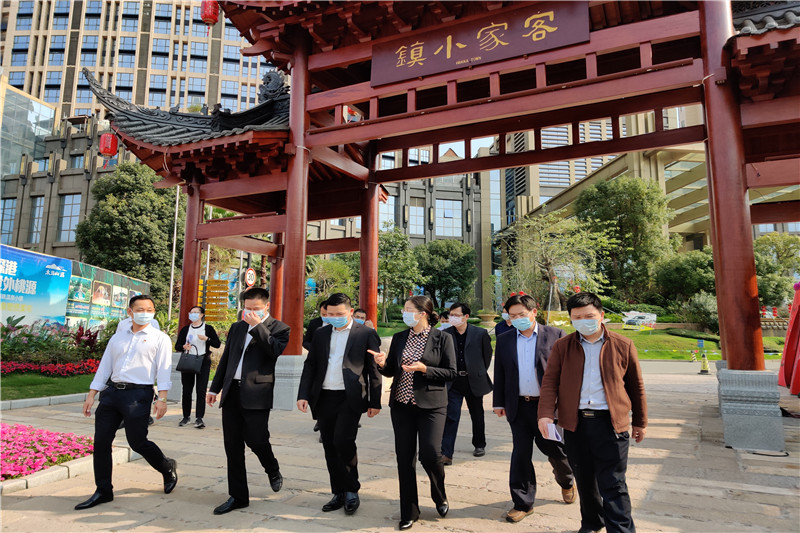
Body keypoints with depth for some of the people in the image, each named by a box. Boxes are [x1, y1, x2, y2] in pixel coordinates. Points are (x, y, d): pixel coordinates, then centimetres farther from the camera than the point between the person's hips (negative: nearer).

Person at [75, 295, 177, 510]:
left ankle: (168, 468, 24)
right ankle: (103, 491, 18)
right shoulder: (118, 336, 15)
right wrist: (91, 395, 11)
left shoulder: (160, 338, 0)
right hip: (111, 392, 5)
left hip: (138, 395, -5)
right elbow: (104, 366, 17)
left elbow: (163, 369, -6)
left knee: (137, 442, -2)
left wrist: (162, 399, -15)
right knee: (101, 441, 4)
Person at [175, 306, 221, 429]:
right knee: (186, 390, 6)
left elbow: (217, 344, -1)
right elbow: (177, 346, 10)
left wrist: (206, 339, -17)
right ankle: (186, 416, 17)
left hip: (203, 362, -3)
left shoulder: (208, 328, 3)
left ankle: (199, 418, -8)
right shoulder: (185, 329, 11)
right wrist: (183, 347, -13)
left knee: (201, 390, -8)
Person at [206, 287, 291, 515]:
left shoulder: (278, 328, 0)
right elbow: (225, 359, 21)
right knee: (232, 447, 8)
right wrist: (215, 388, 18)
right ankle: (238, 497, 21)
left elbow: (275, 351, -18)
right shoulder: (237, 327, 17)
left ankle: (273, 471, 25)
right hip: (231, 393, 6)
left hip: (256, 394, -5)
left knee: (256, 440, -9)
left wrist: (258, 325, -16)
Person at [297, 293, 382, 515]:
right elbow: (310, 365, 11)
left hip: (350, 398, -5)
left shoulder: (366, 334, -2)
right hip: (324, 398, 5)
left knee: (342, 441, -13)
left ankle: (352, 490, 9)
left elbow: (374, 370, -2)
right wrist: (303, 395, 0)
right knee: (330, 447, 10)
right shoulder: (321, 334, 11)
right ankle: (339, 493, 25)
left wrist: (375, 402, -3)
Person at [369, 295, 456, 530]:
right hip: (402, 404, 4)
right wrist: (383, 364, -10)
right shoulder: (399, 338, 7)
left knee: (429, 454, -9)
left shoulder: (442, 338, -5)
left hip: (430, 405, -4)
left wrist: (424, 369, -18)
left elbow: (451, 373, -6)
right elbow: (391, 371, 12)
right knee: (404, 458, 8)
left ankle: (440, 497, 25)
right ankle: (409, 512, 25)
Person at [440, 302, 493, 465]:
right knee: (451, 417, -6)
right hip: (453, 382, 0)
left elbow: (487, 354, 7)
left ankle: (479, 445, 38)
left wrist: (480, 372, 9)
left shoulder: (480, 333, -5)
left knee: (477, 415, 17)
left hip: (474, 381, 0)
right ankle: (446, 454, -2)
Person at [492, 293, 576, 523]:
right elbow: (499, 374, 9)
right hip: (519, 407, 2)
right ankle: (522, 503, 21)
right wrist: (499, 402, 7)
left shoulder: (555, 335, -3)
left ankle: (567, 482, 44)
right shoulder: (504, 340, 5)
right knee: (520, 453, 7)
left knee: (555, 449, 11)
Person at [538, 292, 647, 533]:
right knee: (584, 481, 16)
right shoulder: (562, 346, 4)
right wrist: (546, 414, -14)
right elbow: (550, 382, -1)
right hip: (575, 423, 2)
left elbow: (636, 387, 10)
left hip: (611, 424, -2)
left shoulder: (623, 346, 2)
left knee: (613, 485, 0)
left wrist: (640, 422, 14)